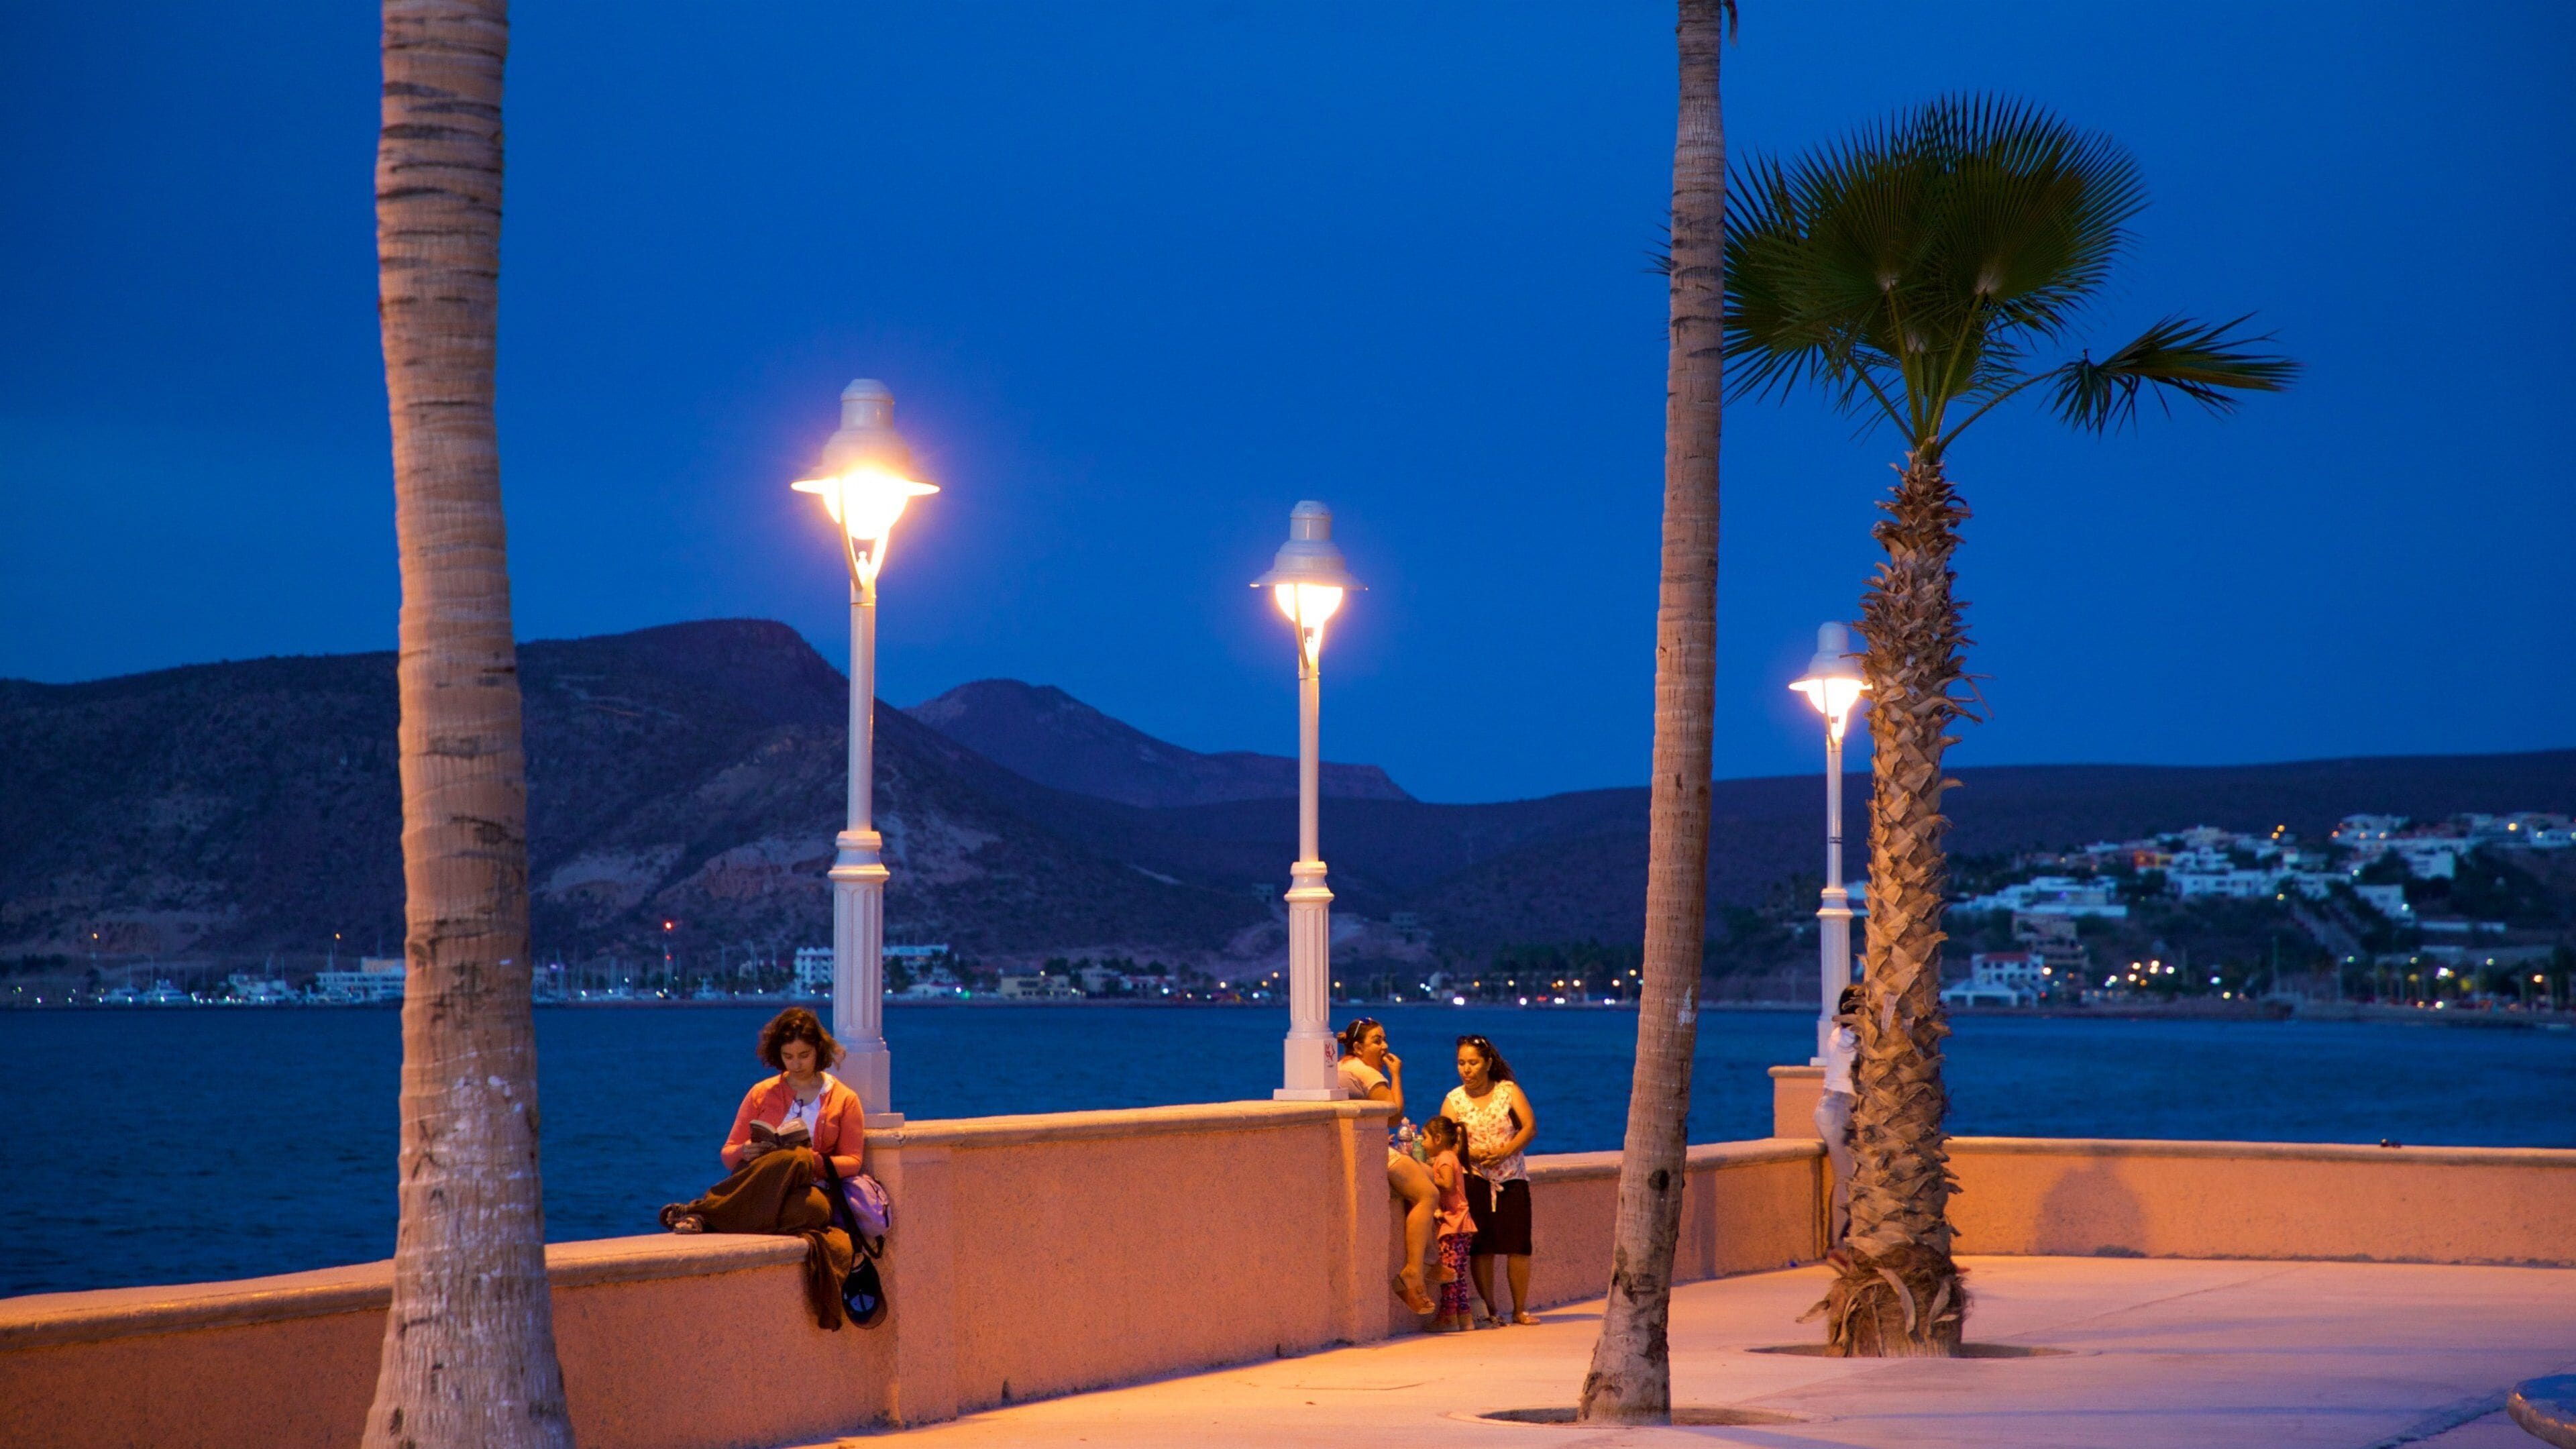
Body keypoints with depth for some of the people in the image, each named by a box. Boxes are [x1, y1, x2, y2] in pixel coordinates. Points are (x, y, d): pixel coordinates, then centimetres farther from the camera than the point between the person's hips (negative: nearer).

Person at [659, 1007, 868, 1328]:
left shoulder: (844, 1100, 14)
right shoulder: (762, 1094, 17)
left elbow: (853, 1162, 8)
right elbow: (728, 1155, 14)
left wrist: (816, 1162, -13)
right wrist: (745, 1152, -11)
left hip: (813, 1191, 0)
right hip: (764, 1190, 0)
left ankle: (700, 1214, -40)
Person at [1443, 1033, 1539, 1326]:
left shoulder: (1509, 1091, 5)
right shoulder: (1454, 1099, 5)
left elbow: (1530, 1126, -4)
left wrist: (1505, 1151, -18)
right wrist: (1472, 1154, -20)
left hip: (1511, 1177, 0)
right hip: (1474, 1178, 0)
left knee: (1519, 1244, -6)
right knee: (1482, 1246, -9)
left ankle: (1520, 1309, 5)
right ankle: (1489, 1310, -1)